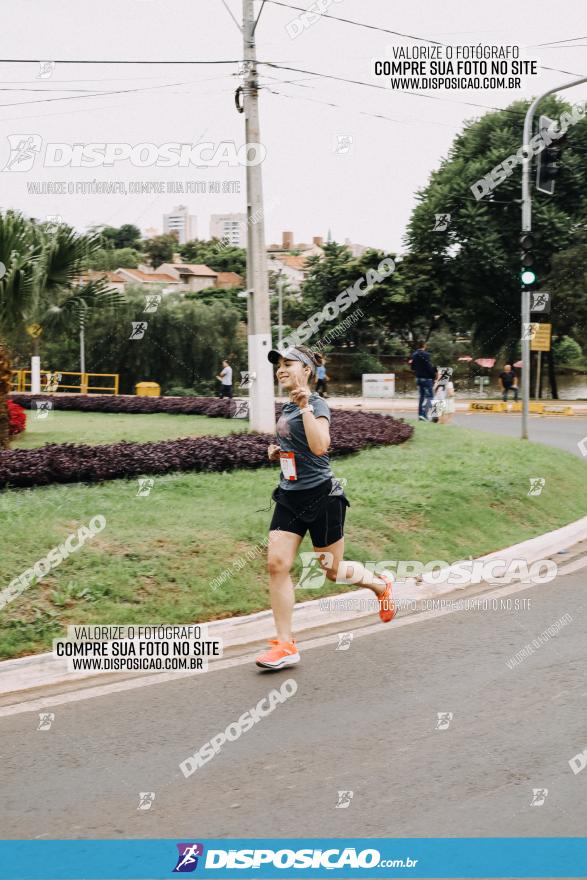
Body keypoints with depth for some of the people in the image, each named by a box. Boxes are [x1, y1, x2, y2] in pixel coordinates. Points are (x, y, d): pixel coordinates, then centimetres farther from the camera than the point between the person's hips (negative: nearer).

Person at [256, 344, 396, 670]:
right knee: (276, 563, -7)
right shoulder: (287, 408, 11)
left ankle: (381, 583, 37)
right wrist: (277, 451, 10)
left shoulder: (316, 404, -13)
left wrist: (306, 406, -30)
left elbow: (319, 446, -31)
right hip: (289, 496, 7)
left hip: (321, 496, -7)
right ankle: (285, 645, -3)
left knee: (333, 572, 6)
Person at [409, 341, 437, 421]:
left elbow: (412, 367, 12)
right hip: (426, 378, -8)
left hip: (418, 378, 8)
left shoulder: (414, 355, 7)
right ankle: (423, 414, -15)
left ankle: (420, 414, 17)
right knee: (428, 396, -4)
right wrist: (434, 375, -7)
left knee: (422, 396, 17)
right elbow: (429, 367, -18)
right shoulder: (425, 355, -17)